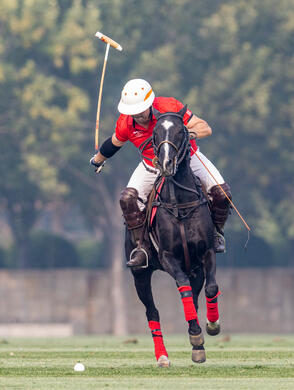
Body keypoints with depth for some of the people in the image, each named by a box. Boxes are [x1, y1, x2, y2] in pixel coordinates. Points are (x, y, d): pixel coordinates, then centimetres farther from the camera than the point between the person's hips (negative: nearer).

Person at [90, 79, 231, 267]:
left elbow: (206, 128, -27)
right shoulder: (125, 124, -17)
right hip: (152, 167, 2)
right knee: (128, 199, -22)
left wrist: (189, 132, -48)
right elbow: (114, 143, 9)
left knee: (222, 192, -19)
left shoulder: (169, 107, -28)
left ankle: (216, 232, 9)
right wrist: (98, 159, 26)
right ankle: (141, 248, -11)